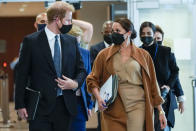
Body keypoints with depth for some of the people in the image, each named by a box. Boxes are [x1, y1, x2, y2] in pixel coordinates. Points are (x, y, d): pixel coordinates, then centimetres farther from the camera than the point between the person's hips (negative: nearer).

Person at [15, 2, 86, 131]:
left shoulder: (72, 41, 11)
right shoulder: (31, 41, -3)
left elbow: (81, 70, 18)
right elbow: (22, 74, -2)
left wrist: (76, 83, -5)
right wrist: (20, 105, -6)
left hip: (66, 106, 4)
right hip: (41, 106, -4)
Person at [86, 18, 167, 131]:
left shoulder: (143, 55, 8)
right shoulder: (104, 55, 8)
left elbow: (152, 84, 11)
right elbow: (92, 79, 11)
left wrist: (160, 110, 9)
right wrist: (98, 97, -8)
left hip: (137, 106, -1)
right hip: (113, 108, 1)